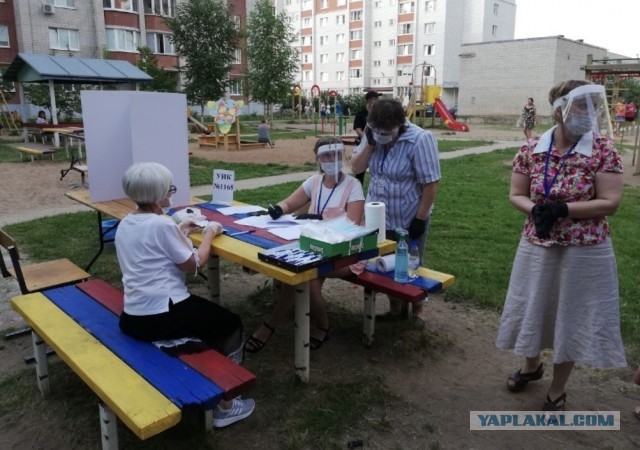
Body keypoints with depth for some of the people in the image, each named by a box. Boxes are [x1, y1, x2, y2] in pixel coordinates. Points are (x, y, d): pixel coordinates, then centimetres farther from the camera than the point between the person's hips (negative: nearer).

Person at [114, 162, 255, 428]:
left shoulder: (124, 225, 10)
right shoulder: (162, 224, -17)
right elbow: (194, 264, -8)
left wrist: (180, 232, 23)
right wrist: (208, 235, 5)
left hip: (132, 318, 9)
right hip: (163, 317, -9)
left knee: (212, 318, 30)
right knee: (231, 325, 12)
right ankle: (224, 407, 16)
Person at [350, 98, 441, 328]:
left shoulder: (420, 140, -22)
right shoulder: (374, 136, -4)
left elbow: (430, 183, -20)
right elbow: (356, 168, -3)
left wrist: (420, 218, -19)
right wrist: (369, 143, -17)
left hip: (409, 220, -5)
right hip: (378, 217, 5)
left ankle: (418, 308, 36)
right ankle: (395, 307, 37)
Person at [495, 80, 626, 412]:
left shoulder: (603, 150, -10)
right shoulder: (531, 149, -4)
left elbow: (610, 203, -13)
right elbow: (516, 195, 2)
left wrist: (561, 209, -23)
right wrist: (535, 209, -19)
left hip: (584, 251, -2)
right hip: (537, 247, 2)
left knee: (572, 316, 11)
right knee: (533, 309, 18)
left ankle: (557, 390, 33)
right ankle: (531, 365, 48)